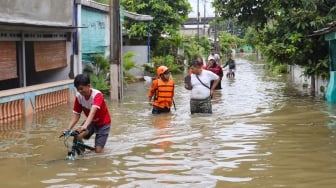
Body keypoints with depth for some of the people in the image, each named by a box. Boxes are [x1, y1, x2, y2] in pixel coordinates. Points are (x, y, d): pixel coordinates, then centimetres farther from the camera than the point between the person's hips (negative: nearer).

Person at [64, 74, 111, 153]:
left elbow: (92, 112, -46)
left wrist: (85, 126, -62)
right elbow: (76, 115, -13)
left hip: (103, 123, -4)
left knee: (98, 151, -12)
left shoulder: (97, 95, -30)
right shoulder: (79, 96, -16)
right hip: (91, 121, 4)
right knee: (77, 136, -24)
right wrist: (68, 129, -28)